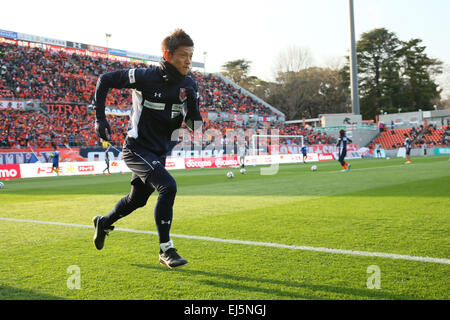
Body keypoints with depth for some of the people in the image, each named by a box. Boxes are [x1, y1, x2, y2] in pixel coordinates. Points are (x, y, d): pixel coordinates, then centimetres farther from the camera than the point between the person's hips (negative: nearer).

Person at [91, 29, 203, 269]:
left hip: (160, 153, 7)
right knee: (167, 186, -25)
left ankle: (103, 222, 50)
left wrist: (193, 104, -20)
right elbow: (105, 80, -8)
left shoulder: (188, 85, -3)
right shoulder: (146, 77, -19)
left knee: (137, 199, 20)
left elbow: (195, 125, 1)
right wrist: (100, 118, -9)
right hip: (137, 149, -7)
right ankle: (165, 249, -12)